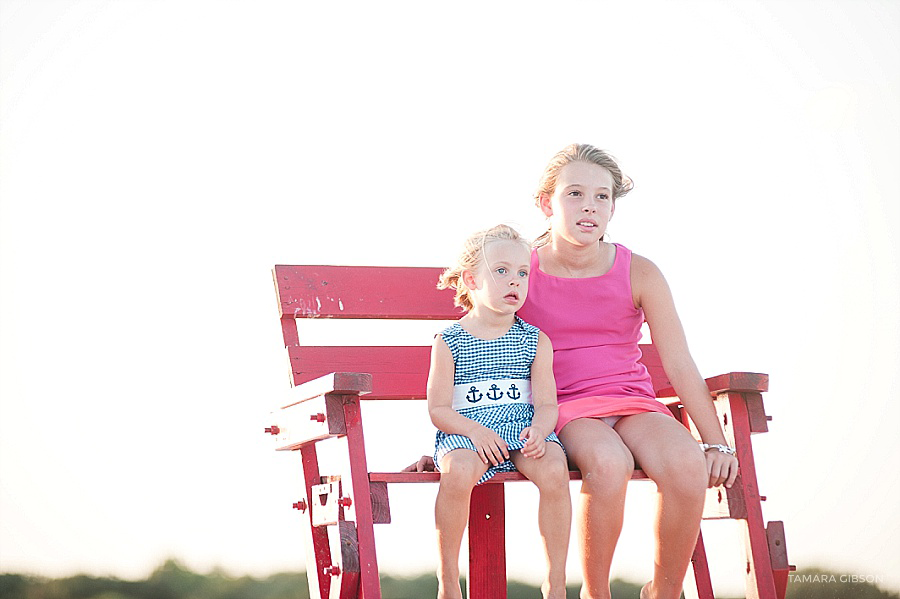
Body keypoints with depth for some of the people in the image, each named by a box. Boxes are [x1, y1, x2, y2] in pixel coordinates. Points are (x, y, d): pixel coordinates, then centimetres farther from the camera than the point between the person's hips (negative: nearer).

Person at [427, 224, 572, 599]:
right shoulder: (449, 342, 3)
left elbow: (546, 403, 5)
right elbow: (438, 409, 0)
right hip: (465, 430, -2)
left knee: (553, 469, -30)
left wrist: (539, 429, -19)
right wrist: (475, 430, -18)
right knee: (458, 472, -36)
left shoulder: (536, 341, 9)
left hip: (524, 428, 2)